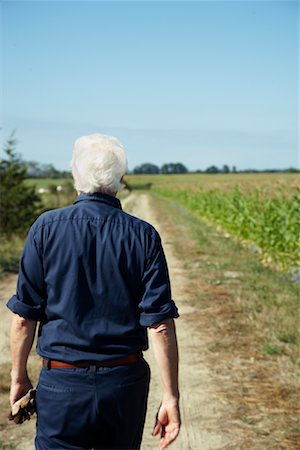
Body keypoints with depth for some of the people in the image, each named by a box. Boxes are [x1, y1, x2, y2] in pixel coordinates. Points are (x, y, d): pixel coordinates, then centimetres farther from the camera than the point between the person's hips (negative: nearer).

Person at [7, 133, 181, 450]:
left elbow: (24, 316, -5)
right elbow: (160, 323, -8)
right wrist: (171, 396, -2)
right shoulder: (143, 236, -5)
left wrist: (18, 376, 9)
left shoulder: (47, 228, -7)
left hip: (62, 383, -2)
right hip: (126, 381, 2)